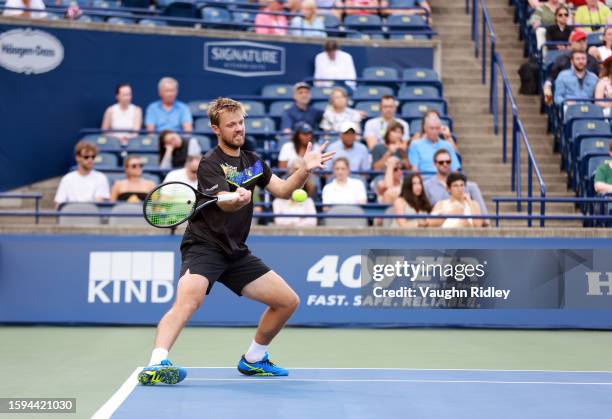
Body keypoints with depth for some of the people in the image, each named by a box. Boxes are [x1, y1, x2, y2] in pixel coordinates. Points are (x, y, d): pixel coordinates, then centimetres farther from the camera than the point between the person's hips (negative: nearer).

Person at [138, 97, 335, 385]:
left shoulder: (252, 161, 14)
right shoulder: (210, 163, -10)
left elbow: (282, 190, 16)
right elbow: (225, 203, -25)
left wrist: (305, 170, -1)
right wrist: (239, 199, -48)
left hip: (236, 252, 8)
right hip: (204, 246, -8)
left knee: (288, 301, 8)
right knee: (189, 299, -34)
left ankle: (253, 359, 26)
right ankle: (156, 366, -44)